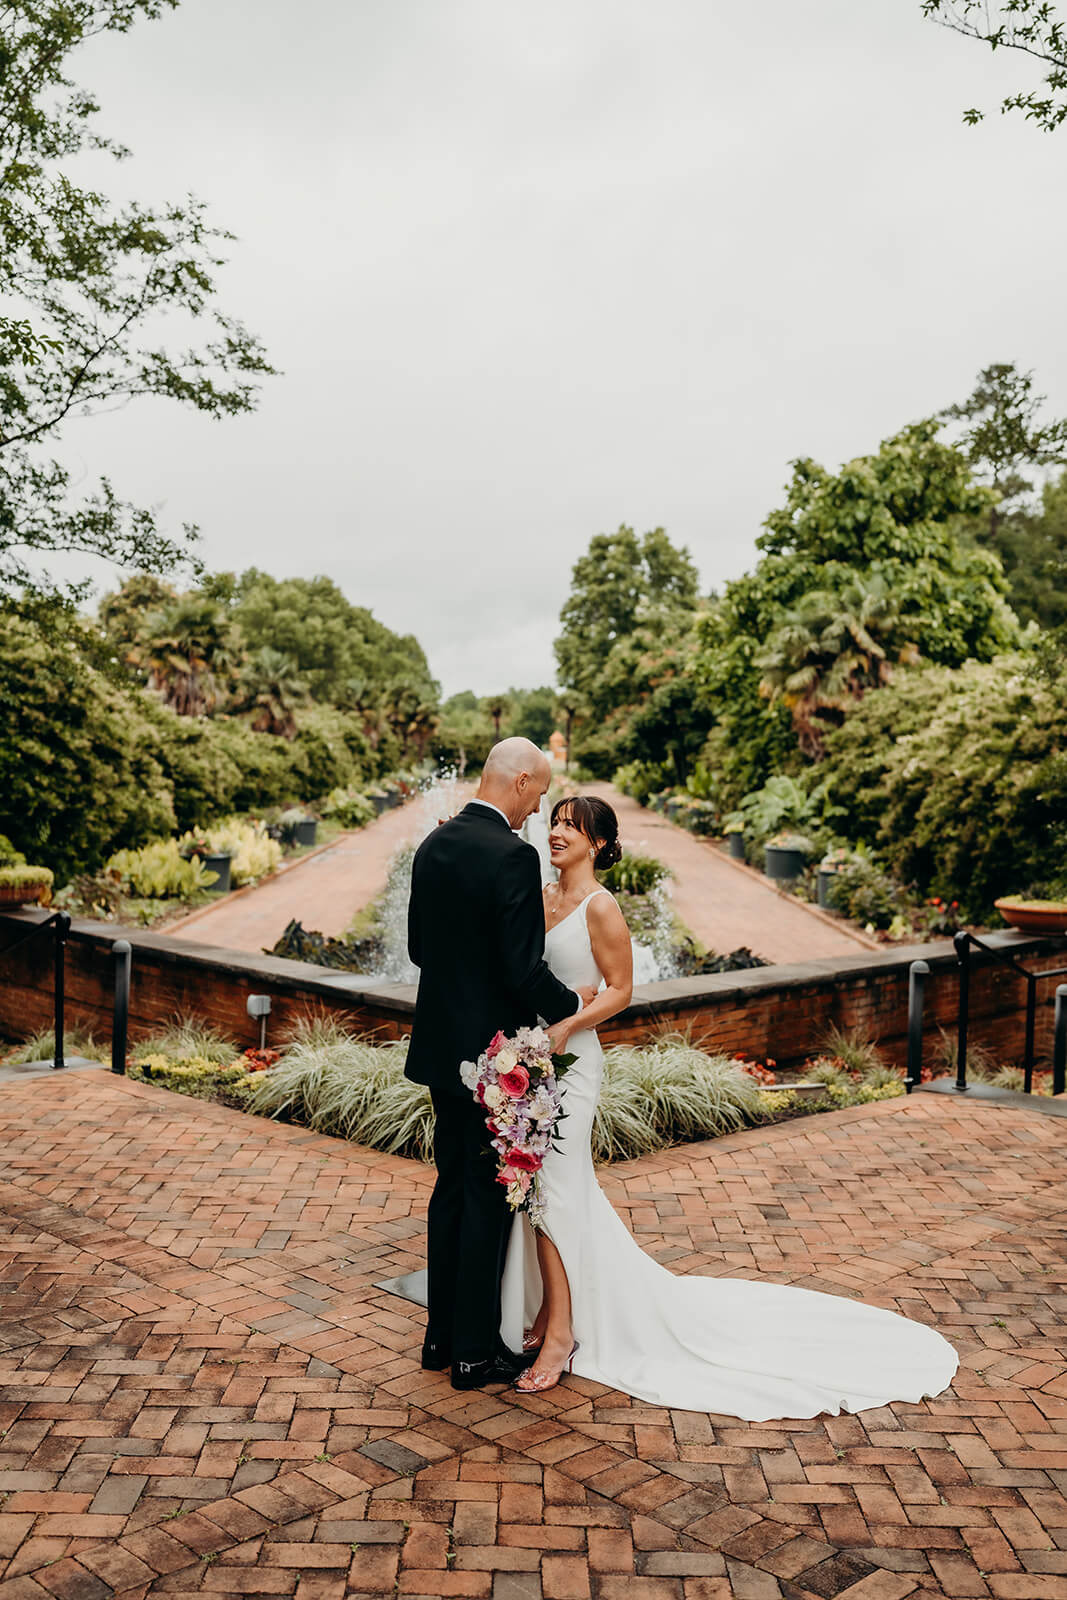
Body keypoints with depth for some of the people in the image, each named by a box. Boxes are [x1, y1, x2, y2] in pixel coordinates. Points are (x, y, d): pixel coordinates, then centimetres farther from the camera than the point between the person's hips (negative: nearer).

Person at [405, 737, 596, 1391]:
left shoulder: (433, 846, 5)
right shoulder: (513, 855, -20)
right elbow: (523, 970, -22)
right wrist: (571, 1002, -4)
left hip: (441, 1045, 8)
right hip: (494, 1053, -8)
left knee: (452, 1186, 18)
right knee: (488, 1198, 4)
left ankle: (442, 1333, 29)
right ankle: (476, 1350, 17)